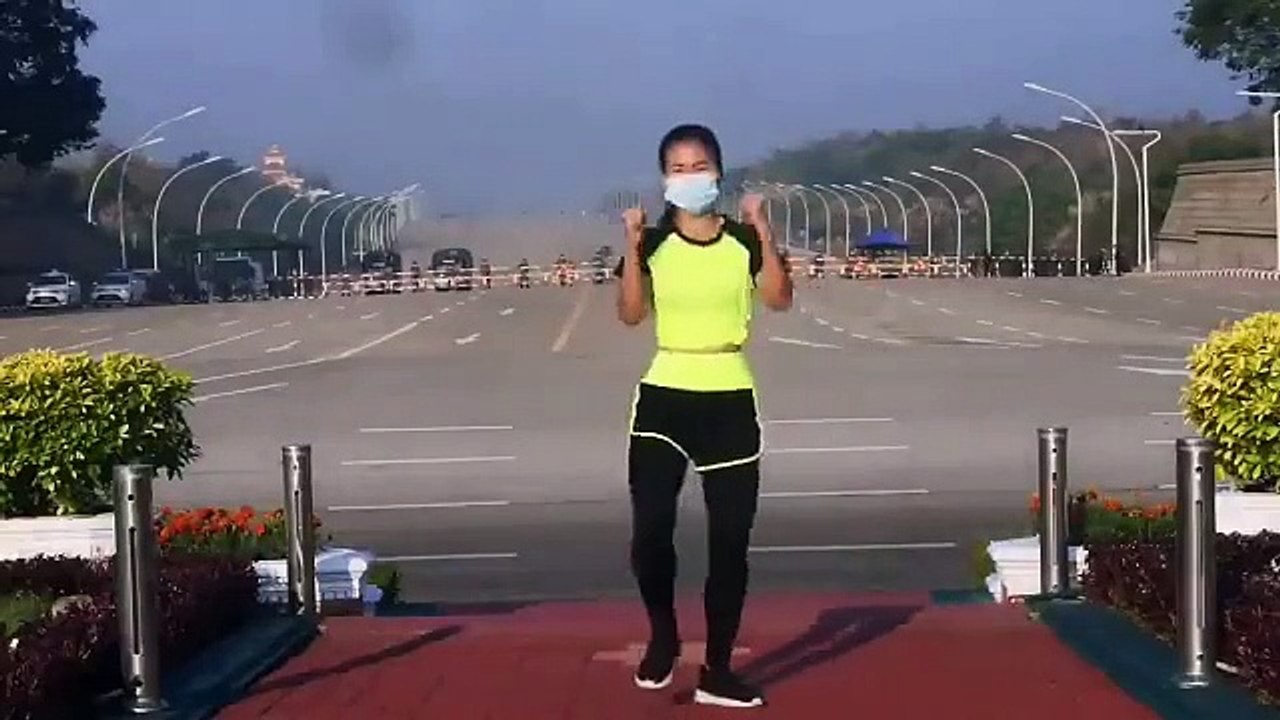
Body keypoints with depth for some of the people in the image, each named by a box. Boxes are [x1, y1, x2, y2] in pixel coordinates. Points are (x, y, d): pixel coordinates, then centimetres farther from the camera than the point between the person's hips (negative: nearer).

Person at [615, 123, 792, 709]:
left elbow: (779, 299, -13)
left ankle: (717, 671, 15)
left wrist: (764, 233, -20)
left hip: (729, 401, 1)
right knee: (650, 530, -12)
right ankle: (663, 636, 18)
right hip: (664, 398, 0)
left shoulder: (744, 240, 1)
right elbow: (630, 315, -9)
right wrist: (632, 247, -17)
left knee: (729, 541, 2)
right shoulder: (653, 243, 2)